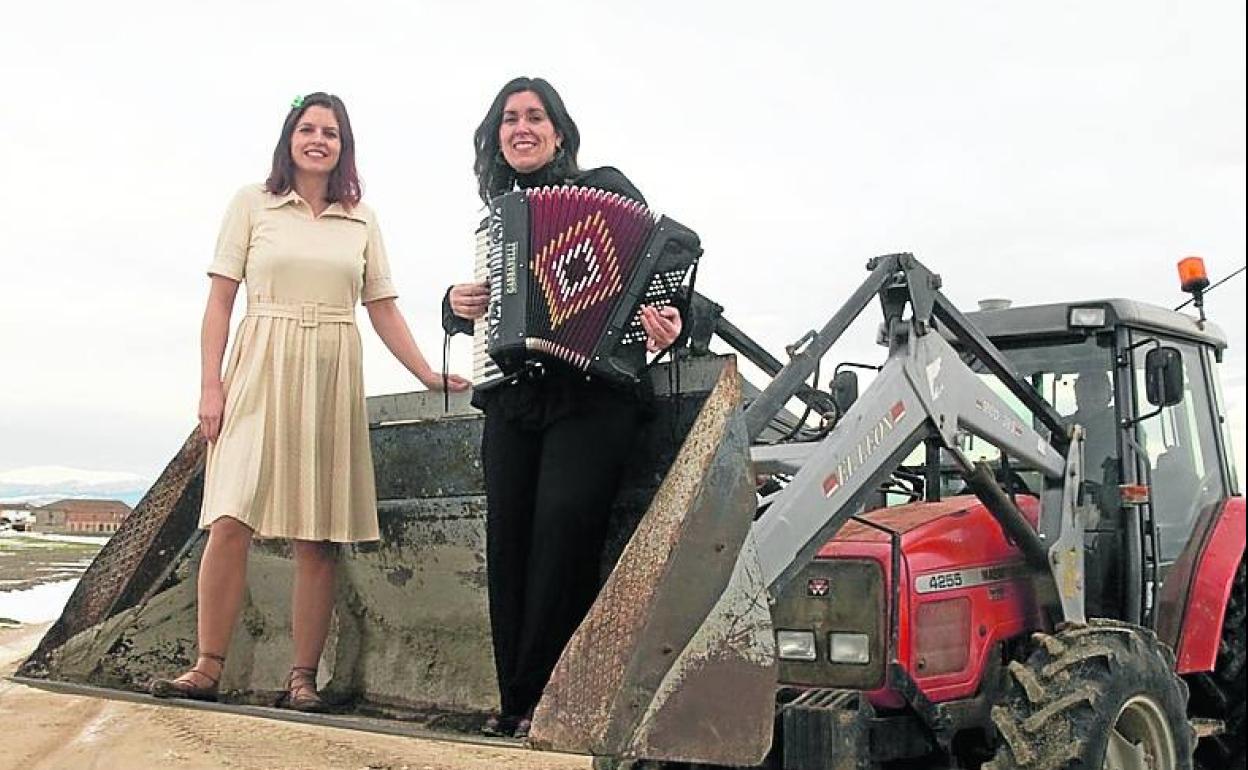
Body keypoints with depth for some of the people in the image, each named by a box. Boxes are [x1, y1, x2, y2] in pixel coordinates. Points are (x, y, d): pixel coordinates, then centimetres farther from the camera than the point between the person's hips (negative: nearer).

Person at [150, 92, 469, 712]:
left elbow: (383, 310, 14)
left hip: (332, 380, 2)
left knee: (319, 535, -2)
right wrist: (212, 385, -4)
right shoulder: (252, 205, 9)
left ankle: (302, 677, 4)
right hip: (262, 371, -1)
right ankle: (207, 668, -3)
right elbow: (220, 300, 5)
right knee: (231, 520, -11)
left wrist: (427, 375, 6)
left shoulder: (361, 220, 14)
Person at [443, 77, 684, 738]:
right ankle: (515, 702, 2)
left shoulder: (605, 189, 8)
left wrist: (666, 324, -21)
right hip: (512, 397, 5)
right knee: (508, 534, -4)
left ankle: (536, 702, -9)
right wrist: (457, 305, 7)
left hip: (590, 395, -5)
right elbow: (468, 315, 31)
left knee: (562, 523, -17)